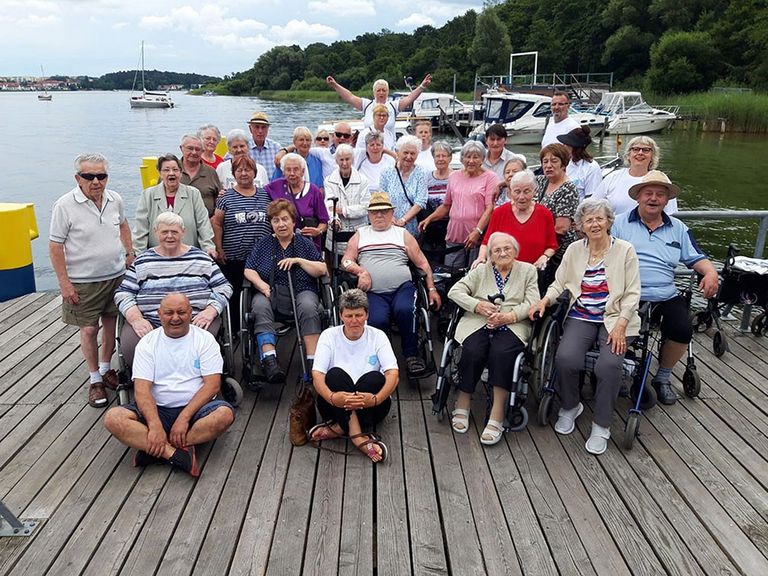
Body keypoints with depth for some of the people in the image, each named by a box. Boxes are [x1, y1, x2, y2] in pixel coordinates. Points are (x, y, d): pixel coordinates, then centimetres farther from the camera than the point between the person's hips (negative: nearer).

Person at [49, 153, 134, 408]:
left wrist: (129, 252, 12)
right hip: (83, 281, -4)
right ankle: (95, 380, 19)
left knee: (111, 323, 14)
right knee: (89, 329, 3)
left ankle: (105, 369, 33)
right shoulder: (64, 205, -15)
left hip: (116, 275, 4)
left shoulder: (115, 199, -1)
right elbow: (55, 246, -12)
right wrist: (64, 282, -14)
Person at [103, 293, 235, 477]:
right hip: (157, 410, 1)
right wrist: (155, 426, -23)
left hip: (195, 408, -1)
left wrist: (184, 417, -19)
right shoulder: (147, 343, 4)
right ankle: (175, 453, -29)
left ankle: (154, 449, -24)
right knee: (112, 418, -24)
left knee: (225, 414, -32)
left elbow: (213, 385, -8)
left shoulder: (205, 339, 1)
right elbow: (142, 389, -7)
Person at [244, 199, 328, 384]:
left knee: (309, 307, -34)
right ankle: (269, 360, -41)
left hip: (300, 291, -1)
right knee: (260, 307, -32)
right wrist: (262, 285, -9)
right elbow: (249, 270, 10)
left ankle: (313, 361, -36)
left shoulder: (305, 244, 15)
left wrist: (298, 260, -6)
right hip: (270, 292, 1)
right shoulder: (264, 244, 18)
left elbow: (322, 270, 5)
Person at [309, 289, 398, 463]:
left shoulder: (378, 336, -2)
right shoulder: (329, 335, -2)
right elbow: (317, 375, -14)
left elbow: (393, 374, -14)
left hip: (371, 407, 1)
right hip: (336, 405, 0)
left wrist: (375, 399, -34)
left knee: (375, 377, -28)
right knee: (335, 374, -29)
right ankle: (358, 437, -37)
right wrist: (332, 397, -35)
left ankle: (338, 428, -23)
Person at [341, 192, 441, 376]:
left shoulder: (403, 234, 21)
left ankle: (411, 355, -14)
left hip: (402, 287, 1)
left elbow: (423, 264, 18)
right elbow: (346, 261, 14)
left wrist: (432, 289, 11)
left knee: (404, 310, -33)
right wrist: (361, 271, -6)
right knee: (377, 320, -32)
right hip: (373, 292, 0)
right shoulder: (360, 234, 23)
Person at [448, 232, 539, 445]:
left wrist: (509, 316, -13)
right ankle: (462, 407, -15)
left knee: (501, 353, -33)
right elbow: (455, 291, 10)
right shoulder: (481, 271, 21)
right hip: (478, 323, 1)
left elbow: (532, 302, 3)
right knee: (472, 352, -31)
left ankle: (497, 418, -30)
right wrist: (478, 305, -6)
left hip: (512, 326, -1)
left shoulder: (527, 270, 17)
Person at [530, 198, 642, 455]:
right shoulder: (574, 250, 10)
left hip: (615, 318, -2)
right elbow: (559, 283, 10)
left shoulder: (625, 250, 1)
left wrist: (620, 326, -13)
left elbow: (632, 293, -2)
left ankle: (601, 426, -6)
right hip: (581, 317, 2)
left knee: (609, 365, -27)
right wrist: (545, 300, -11)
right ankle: (570, 407, 7)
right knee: (565, 358, -24)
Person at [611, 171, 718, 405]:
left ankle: (662, 378, 9)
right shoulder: (619, 223, 6)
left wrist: (710, 272, -5)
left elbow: (696, 257, 17)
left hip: (666, 296, 4)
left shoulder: (678, 228, 17)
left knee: (682, 331, -19)